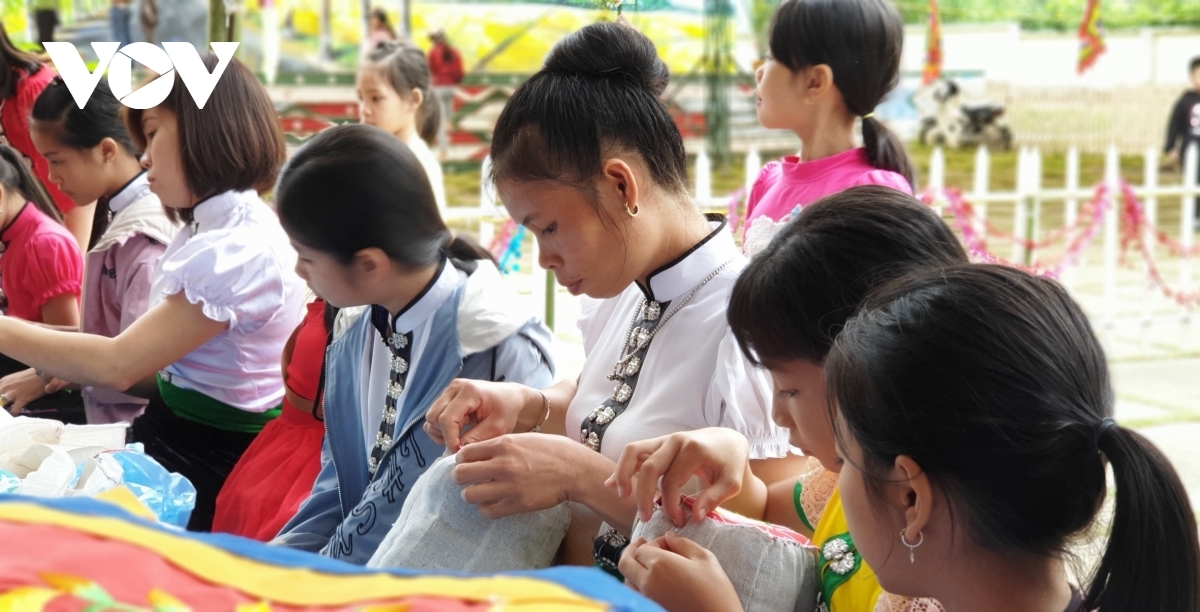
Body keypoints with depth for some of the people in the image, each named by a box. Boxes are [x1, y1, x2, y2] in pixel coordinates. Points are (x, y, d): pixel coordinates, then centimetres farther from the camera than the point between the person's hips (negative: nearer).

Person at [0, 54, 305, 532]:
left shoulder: (239, 251, -21)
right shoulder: (214, 229, 12)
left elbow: (118, 364, -22)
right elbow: (164, 366, 11)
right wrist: (57, 372, 0)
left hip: (207, 466, -9)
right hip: (172, 439, 9)